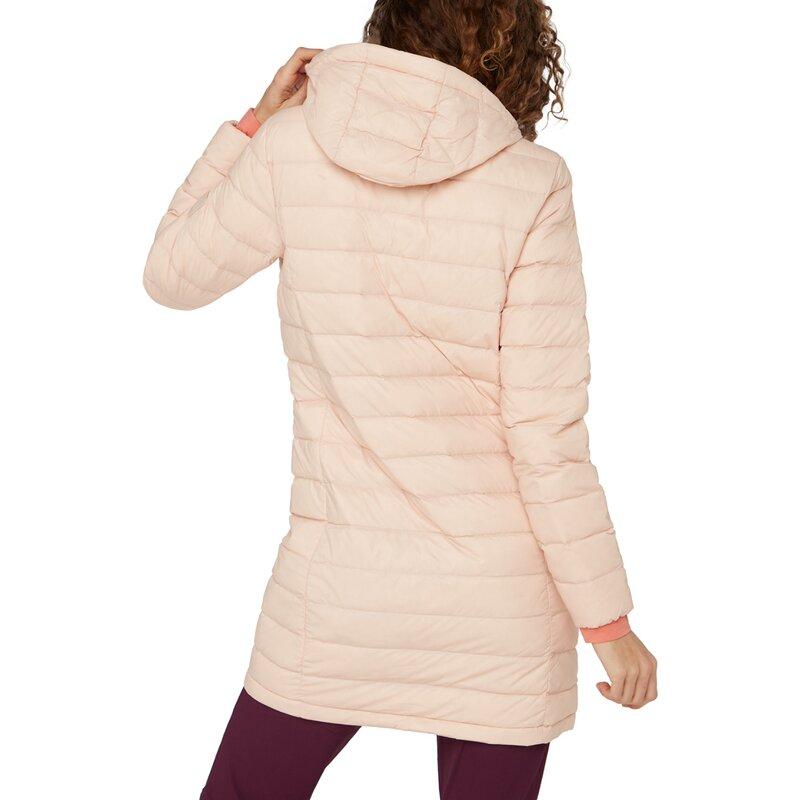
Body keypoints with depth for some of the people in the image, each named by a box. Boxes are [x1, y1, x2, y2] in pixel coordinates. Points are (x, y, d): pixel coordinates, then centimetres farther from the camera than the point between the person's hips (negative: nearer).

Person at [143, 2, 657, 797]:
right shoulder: (529, 187, -12)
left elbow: (173, 274, 9)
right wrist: (608, 619, -4)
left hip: (338, 589, 1)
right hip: (502, 607, 0)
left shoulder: (293, 146, -7)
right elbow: (546, 434, -13)